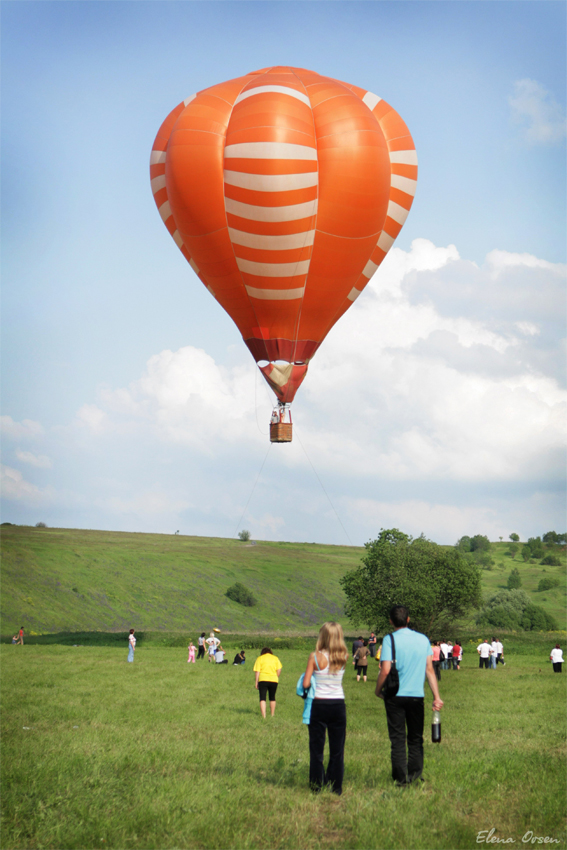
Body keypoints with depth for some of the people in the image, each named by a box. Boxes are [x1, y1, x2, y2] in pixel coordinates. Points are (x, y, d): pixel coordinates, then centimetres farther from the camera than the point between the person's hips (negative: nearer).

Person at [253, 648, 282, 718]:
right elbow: (279, 670, 2)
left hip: (263, 680, -2)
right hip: (274, 680, 2)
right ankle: (272, 715, 24)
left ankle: (263, 716, -14)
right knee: (272, 698, 17)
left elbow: (257, 671, -1)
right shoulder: (275, 658, 12)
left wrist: (256, 682, 1)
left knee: (262, 698, -3)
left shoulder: (259, 658, 6)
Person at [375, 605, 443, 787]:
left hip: (395, 695, -3)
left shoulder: (390, 640, -8)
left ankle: (400, 778, 4)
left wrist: (378, 690, 2)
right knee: (415, 738, 14)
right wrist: (437, 697, 3)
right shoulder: (423, 639, 4)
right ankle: (414, 775, 13)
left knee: (398, 738, 4)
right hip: (417, 695, 3)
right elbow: (430, 669, 2)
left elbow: (385, 670, -15)